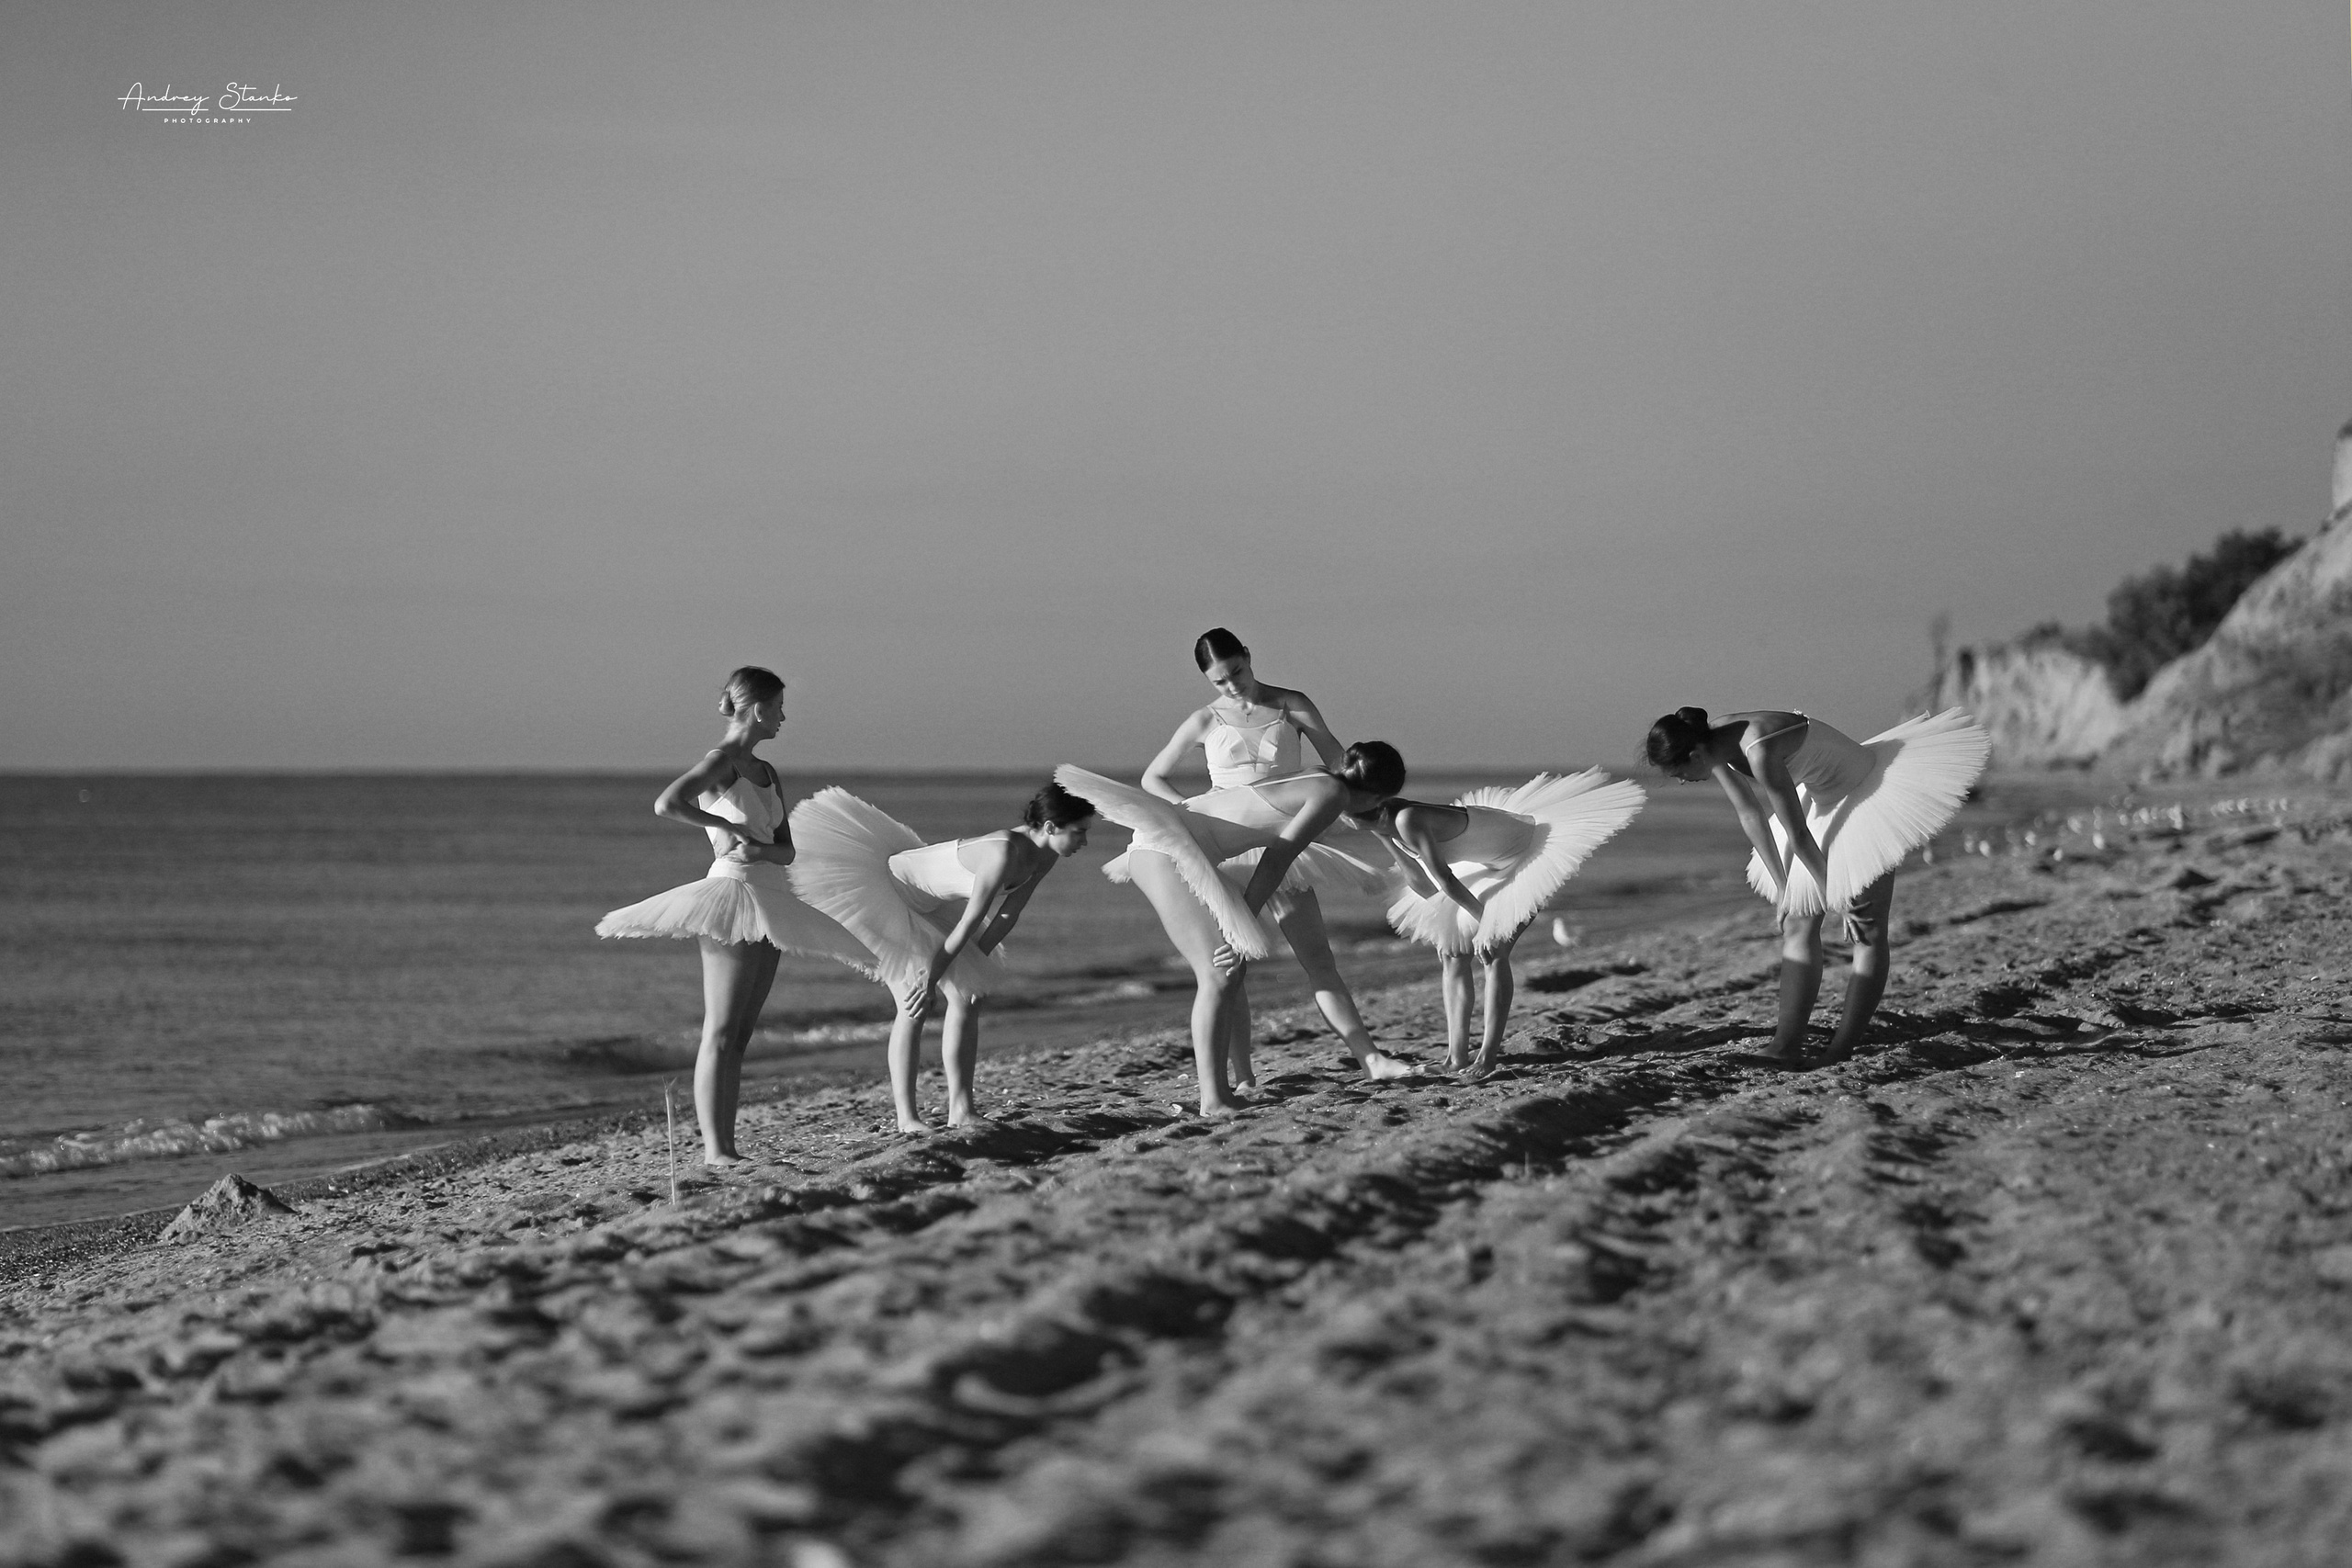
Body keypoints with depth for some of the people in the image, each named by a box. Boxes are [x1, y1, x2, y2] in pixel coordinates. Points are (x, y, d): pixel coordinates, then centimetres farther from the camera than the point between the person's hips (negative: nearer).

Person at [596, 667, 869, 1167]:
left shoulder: (766, 773, 17)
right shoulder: (721, 763, -7)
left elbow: (786, 849, 11)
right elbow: (667, 803, -25)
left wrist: (759, 849, -12)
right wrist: (730, 827, -15)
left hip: (768, 898, 9)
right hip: (733, 889, -9)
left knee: (740, 1035, 7)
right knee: (720, 1032, -9)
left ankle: (727, 1145, 9)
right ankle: (714, 1148, -11)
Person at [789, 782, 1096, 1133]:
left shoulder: (1045, 856, -8)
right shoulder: (1005, 852, -35)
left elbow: (1008, 914, 3)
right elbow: (970, 921, -30)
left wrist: (976, 961, 2)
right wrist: (932, 978, -26)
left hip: (928, 906, 9)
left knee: (967, 997, 4)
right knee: (914, 1004, -14)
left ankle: (960, 1108, 8)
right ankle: (906, 1116, -10)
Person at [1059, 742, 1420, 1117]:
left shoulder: (1310, 783, 20)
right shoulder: (1333, 794, -4)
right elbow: (1276, 860, -11)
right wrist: (1241, 930, -14)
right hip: (1165, 847, -10)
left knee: (1231, 971, 10)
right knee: (1219, 973, -14)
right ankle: (1213, 1101, -17)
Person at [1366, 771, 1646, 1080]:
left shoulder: (1408, 820, -35)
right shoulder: (1392, 826, -8)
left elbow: (1445, 879, -30)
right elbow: (1425, 887, 2)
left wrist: (1484, 920, -22)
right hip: (1493, 862, 10)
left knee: (1493, 953, -18)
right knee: (1453, 951, 3)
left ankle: (1488, 1055, -14)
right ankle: (1457, 1054, 4)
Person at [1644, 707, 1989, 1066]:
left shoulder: (1759, 752, -37)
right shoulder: (1715, 746, -10)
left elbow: (1798, 834, -27)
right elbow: (1751, 815, 1)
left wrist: (1832, 894, -18)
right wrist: (1781, 884, 5)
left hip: (1867, 795, -9)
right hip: (1826, 801, 9)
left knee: (1868, 934, -4)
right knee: (1798, 925, 2)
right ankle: (1787, 1047, -1)